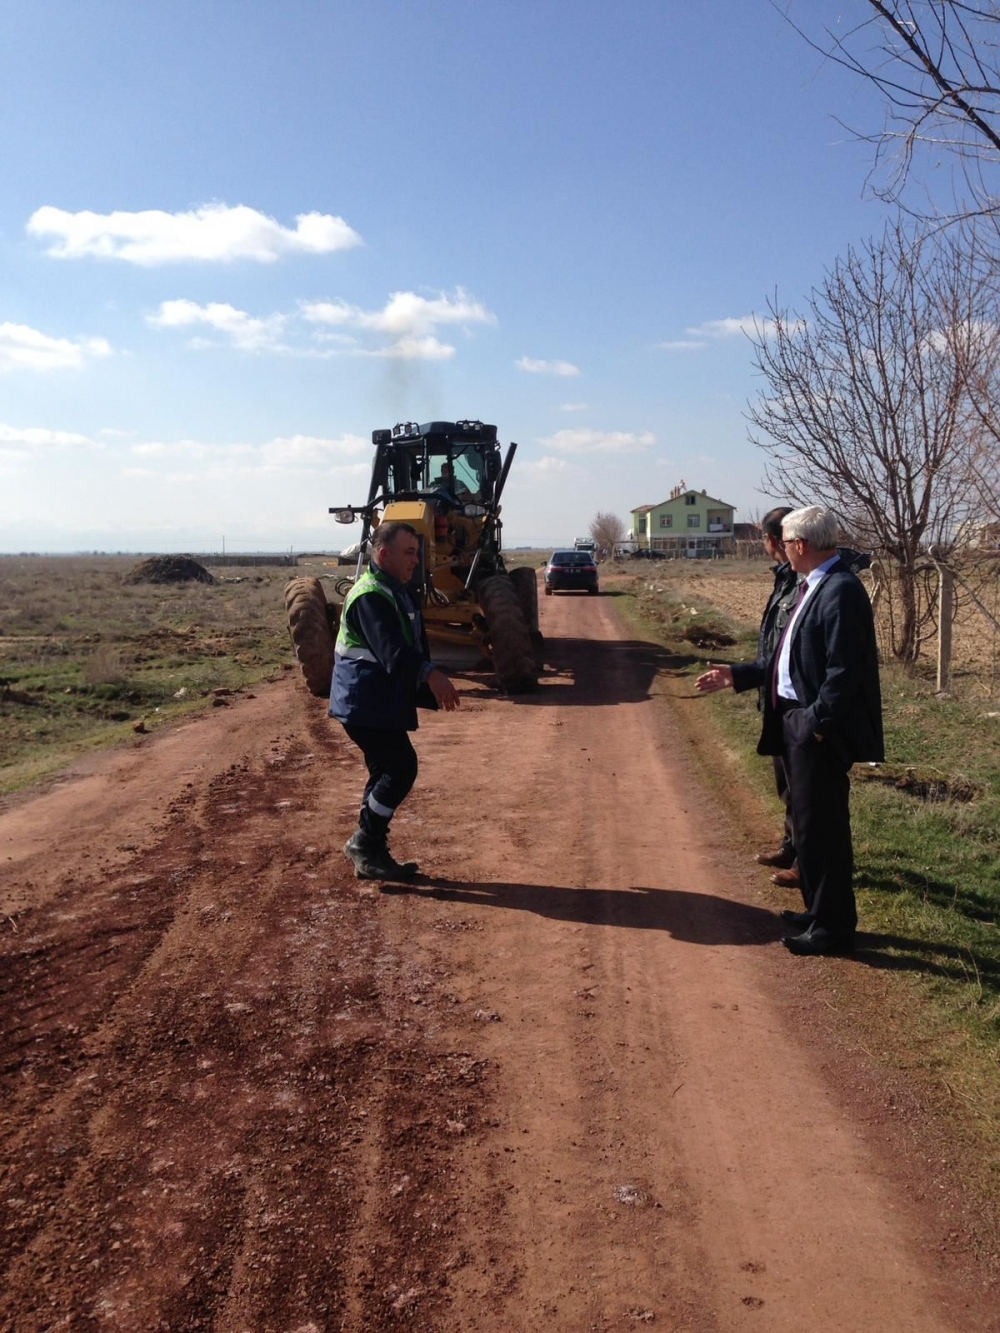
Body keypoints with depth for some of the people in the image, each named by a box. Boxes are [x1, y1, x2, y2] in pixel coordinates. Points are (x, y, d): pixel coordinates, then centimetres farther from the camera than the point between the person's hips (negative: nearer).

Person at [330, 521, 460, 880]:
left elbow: (412, 646, 22)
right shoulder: (370, 595, -18)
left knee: (389, 773, 13)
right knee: (401, 767, -12)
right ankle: (364, 843, 1)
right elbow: (391, 649, -32)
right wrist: (430, 674, -44)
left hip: (382, 702, 11)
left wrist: (431, 687, 15)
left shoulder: (396, 591, 16)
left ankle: (371, 854, 21)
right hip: (365, 703, -11)